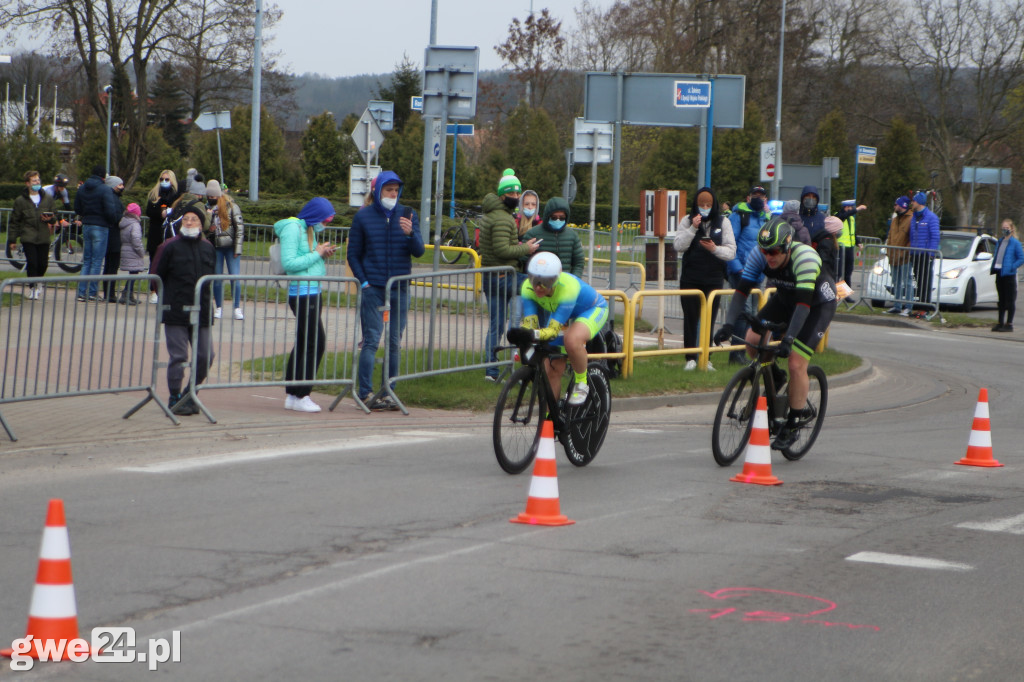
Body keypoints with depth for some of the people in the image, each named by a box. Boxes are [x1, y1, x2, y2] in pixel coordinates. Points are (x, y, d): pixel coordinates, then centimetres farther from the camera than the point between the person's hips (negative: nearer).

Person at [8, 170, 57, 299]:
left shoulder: (48, 198, 9)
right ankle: (33, 287, 4)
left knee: (43, 263, 2)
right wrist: (12, 239, 4)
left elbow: (54, 216, 18)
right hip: (28, 237, -2)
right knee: (31, 262, -11)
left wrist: (50, 219, -7)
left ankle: (38, 281, 31)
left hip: (44, 238, 2)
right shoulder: (20, 200, 2)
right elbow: (14, 221, 6)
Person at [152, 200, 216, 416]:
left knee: (205, 357, 3)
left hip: (201, 311, 4)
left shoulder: (208, 248, 10)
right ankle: (175, 399, 9)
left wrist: (205, 297, 12)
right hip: (176, 312, -4)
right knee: (178, 357, -3)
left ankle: (190, 394, 21)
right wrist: (167, 298, 1)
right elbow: (156, 277, 1)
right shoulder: (170, 247, -3)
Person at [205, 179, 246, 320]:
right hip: (215, 247, 3)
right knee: (217, 278, 5)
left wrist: (237, 249, -9)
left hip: (230, 246, -3)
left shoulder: (231, 207, -4)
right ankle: (219, 307, 15)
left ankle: (237, 308, 0)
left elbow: (239, 227, -4)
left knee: (234, 277, -6)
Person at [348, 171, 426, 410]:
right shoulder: (363, 216, 3)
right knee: (371, 340, -8)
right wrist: (363, 282, -5)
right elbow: (353, 254, 7)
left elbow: (418, 251, 0)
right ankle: (365, 393, -6)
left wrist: (410, 233, -20)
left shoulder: (408, 215, 8)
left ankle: (388, 392, 11)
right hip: (373, 289, -3)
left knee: (395, 343, 5)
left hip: (400, 290, 3)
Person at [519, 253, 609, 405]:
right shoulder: (528, 288, -27)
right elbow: (529, 324, -30)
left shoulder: (568, 288, -41)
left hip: (593, 310, -5)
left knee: (572, 340, -37)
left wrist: (535, 334, -62)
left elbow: (553, 330, -44)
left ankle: (582, 384, -13)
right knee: (553, 368, -2)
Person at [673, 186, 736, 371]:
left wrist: (715, 249, -20)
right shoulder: (687, 221, 3)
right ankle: (690, 358, 3)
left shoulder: (723, 222, 4)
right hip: (690, 278, 0)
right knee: (690, 318, -2)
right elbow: (678, 246, -7)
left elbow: (731, 252, -1)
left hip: (713, 279, 0)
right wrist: (692, 228, -18)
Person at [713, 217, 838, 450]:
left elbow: (803, 303, -42)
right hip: (786, 298, 6)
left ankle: (793, 424, 1)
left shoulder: (805, 258, -37)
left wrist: (789, 338, -49)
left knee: (796, 364, -16)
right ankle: (774, 378, 14)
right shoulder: (758, 256, -21)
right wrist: (728, 325, -31)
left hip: (819, 304, -6)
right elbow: (742, 291, -20)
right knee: (753, 339, -15)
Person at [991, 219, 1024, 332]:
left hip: (1009, 275, -7)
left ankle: (1009, 324, 1)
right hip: (999, 273, 7)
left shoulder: (1015, 243, -7)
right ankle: (1000, 323, 18)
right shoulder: (1000, 241, 13)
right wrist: (993, 267, 6)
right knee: (1001, 300, 12)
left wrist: (1012, 267, -15)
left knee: (1010, 300, -2)